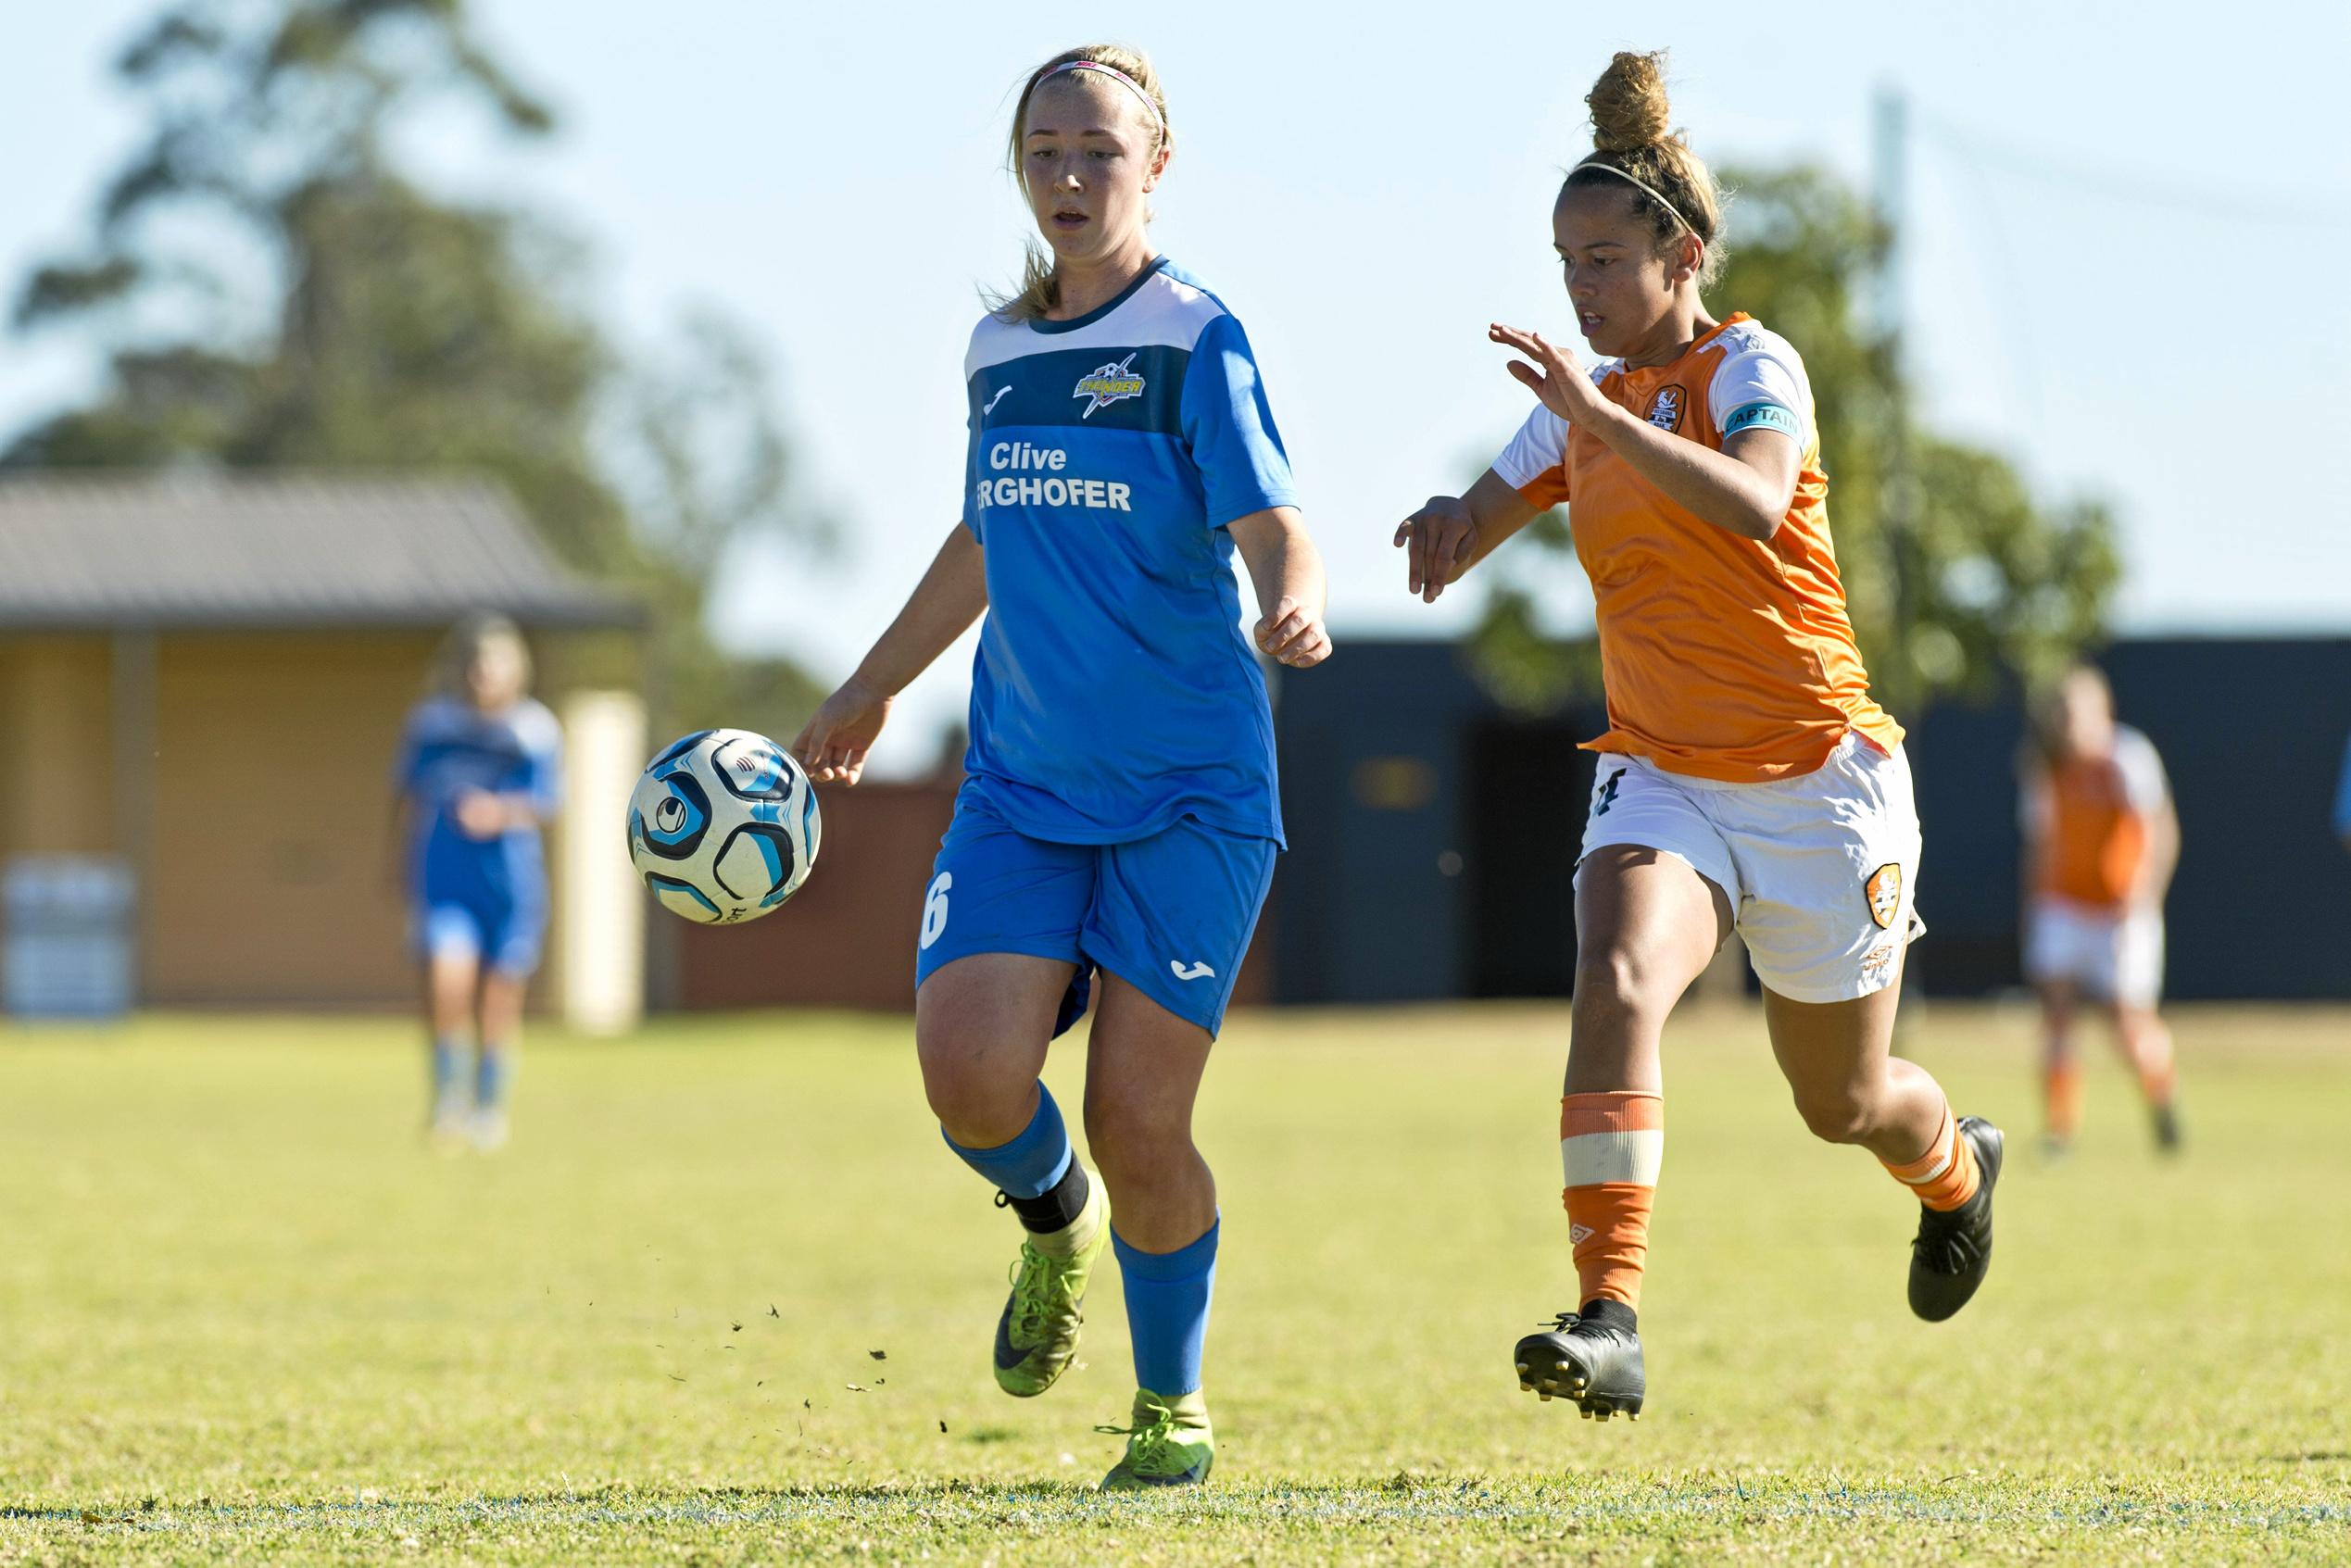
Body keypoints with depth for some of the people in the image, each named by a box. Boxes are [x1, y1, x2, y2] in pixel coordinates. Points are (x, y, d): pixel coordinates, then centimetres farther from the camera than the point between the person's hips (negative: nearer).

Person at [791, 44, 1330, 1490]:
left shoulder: (1197, 339, -5)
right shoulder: (999, 351, 12)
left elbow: (1274, 523, -16)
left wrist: (1292, 606, -39)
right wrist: (872, 689, 34)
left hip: (1191, 790, -4)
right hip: (1023, 789, 4)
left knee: (1139, 1122, -7)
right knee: (970, 1074, -16)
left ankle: (1174, 1405, 17)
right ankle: (1055, 1216, 20)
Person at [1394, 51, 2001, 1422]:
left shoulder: (1751, 366, -12)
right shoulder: (1583, 403, 8)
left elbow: (1754, 504, -32)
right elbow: (1465, 542, 12)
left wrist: (1602, 418, -41)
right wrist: (1448, 522, -12)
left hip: (1816, 775, -4)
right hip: (1662, 779, 4)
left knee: (1843, 1103, 10)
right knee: (1617, 985, -27)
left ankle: (1956, 1171, 48)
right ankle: (1610, 1322, -37)